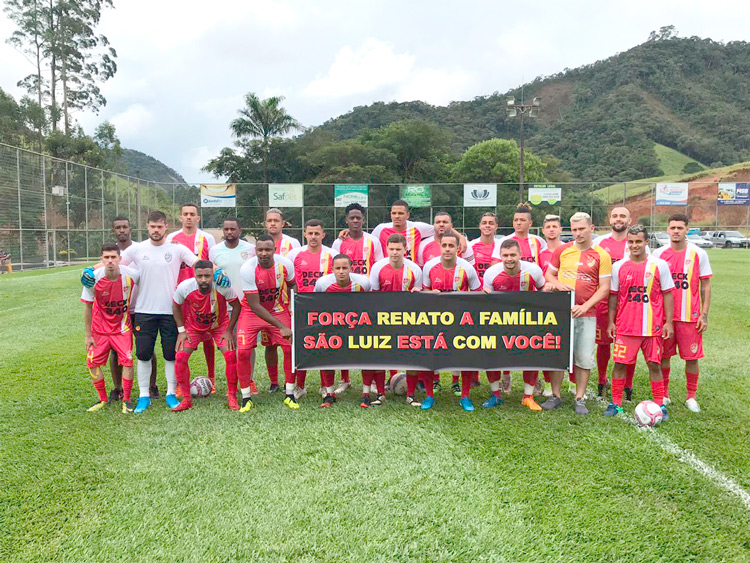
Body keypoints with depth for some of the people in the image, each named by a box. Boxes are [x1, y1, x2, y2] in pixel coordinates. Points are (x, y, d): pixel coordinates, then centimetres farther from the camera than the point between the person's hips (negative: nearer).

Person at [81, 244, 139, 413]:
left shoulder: (131, 275, -18)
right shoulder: (94, 278, -17)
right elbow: (88, 307, -5)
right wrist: (88, 335, -3)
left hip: (122, 327, -1)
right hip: (99, 328, 1)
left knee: (127, 361, -13)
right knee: (92, 362, 0)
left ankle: (126, 400, 5)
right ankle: (103, 399, 20)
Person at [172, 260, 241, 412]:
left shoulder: (223, 287, -31)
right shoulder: (184, 287, -26)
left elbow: (236, 306, -14)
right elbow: (176, 306, -5)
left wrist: (229, 330, -14)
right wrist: (181, 330, -7)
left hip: (220, 325, -1)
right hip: (193, 326, 1)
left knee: (231, 356, -16)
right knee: (180, 357, -12)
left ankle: (232, 397, 1)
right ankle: (186, 399, 4)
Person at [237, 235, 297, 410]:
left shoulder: (285, 264, -17)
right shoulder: (247, 269, -26)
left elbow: (291, 286, 6)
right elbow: (255, 305, -25)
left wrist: (293, 311, -3)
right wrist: (281, 326, -28)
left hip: (278, 310, 2)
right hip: (252, 311, -2)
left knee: (291, 348, -8)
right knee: (243, 351, -13)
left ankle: (289, 395, 9)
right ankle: (246, 398, 6)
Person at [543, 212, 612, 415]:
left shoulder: (601, 255, 0)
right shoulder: (562, 250, 6)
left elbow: (604, 287, -2)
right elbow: (548, 274, 15)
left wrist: (585, 306, -13)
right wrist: (558, 284, -8)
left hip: (586, 314, -1)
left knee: (584, 358, 2)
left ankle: (580, 399, 15)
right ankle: (555, 396, 18)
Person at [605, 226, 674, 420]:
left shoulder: (660, 265, 0)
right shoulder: (618, 266, 3)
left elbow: (667, 294, 3)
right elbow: (613, 296, 8)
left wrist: (668, 322, -1)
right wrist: (611, 322, 4)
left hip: (653, 327, -1)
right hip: (625, 326, 1)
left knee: (654, 365, 5)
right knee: (620, 364, 2)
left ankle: (660, 405, 18)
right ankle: (616, 403, 14)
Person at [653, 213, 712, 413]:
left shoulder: (698, 254, 1)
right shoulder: (658, 254, 3)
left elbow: (705, 286, 3)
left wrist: (704, 314, -3)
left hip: (690, 316, -1)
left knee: (692, 357, 3)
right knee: (664, 355, 7)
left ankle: (691, 397, 18)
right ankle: (664, 394, 21)